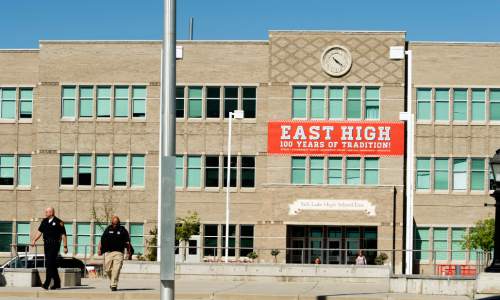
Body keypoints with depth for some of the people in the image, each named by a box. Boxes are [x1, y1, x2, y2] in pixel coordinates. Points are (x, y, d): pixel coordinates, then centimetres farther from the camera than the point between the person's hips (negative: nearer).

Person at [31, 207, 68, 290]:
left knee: (50, 264, -13)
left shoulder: (58, 222, -6)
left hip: (54, 244, -6)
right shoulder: (44, 221, 12)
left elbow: (63, 235, -5)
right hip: (46, 244, 6)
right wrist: (34, 240, -2)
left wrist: (65, 247, -8)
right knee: (52, 264, 11)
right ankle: (57, 283, 21)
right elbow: (39, 231, 12)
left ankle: (47, 284, -15)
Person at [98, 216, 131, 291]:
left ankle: (114, 285, -11)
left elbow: (127, 242, 8)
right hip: (108, 252, 2)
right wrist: (99, 249, -3)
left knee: (116, 269, -13)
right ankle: (113, 281, 27)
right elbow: (102, 240, 9)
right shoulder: (108, 229, 11)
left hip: (118, 253, -2)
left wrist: (129, 253, 4)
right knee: (108, 269, 2)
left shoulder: (123, 230, 7)